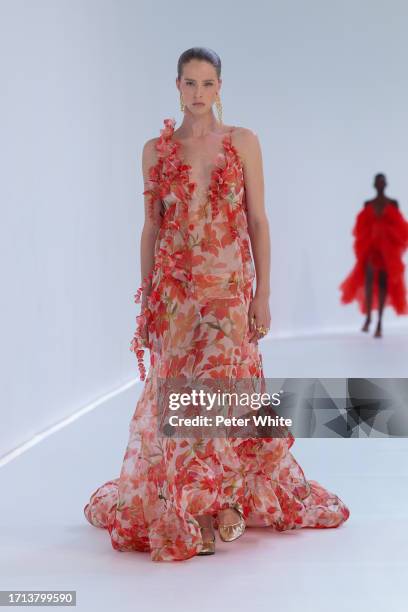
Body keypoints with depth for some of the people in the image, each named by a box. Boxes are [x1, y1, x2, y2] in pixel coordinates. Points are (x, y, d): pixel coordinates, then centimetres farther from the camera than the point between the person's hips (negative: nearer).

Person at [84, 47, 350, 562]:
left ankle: (228, 502, 13)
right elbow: (151, 227, 8)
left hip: (229, 287, -1)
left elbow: (258, 221, 2)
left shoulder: (243, 142, 3)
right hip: (175, 288, 1)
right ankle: (187, 517, 13)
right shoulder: (156, 151, 6)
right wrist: (145, 300, 4)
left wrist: (263, 294, -4)